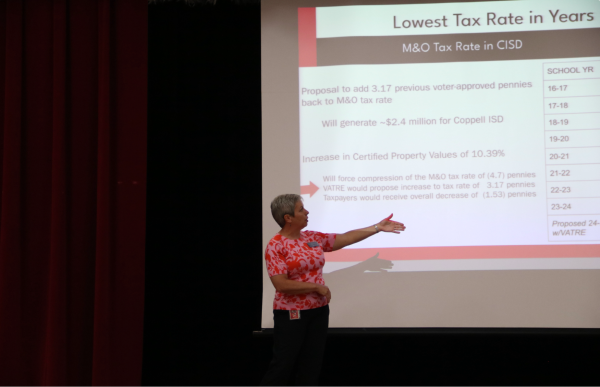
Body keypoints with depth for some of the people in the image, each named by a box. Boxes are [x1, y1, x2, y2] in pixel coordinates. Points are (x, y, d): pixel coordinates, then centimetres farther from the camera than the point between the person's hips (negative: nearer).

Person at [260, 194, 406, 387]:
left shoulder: (313, 237, 7)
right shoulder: (275, 246, -13)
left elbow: (345, 238, 15)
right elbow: (281, 285, -20)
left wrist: (378, 227, 15)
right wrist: (317, 287, -15)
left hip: (319, 311, 7)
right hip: (291, 314, -6)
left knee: (311, 366, 9)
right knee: (283, 366, -3)